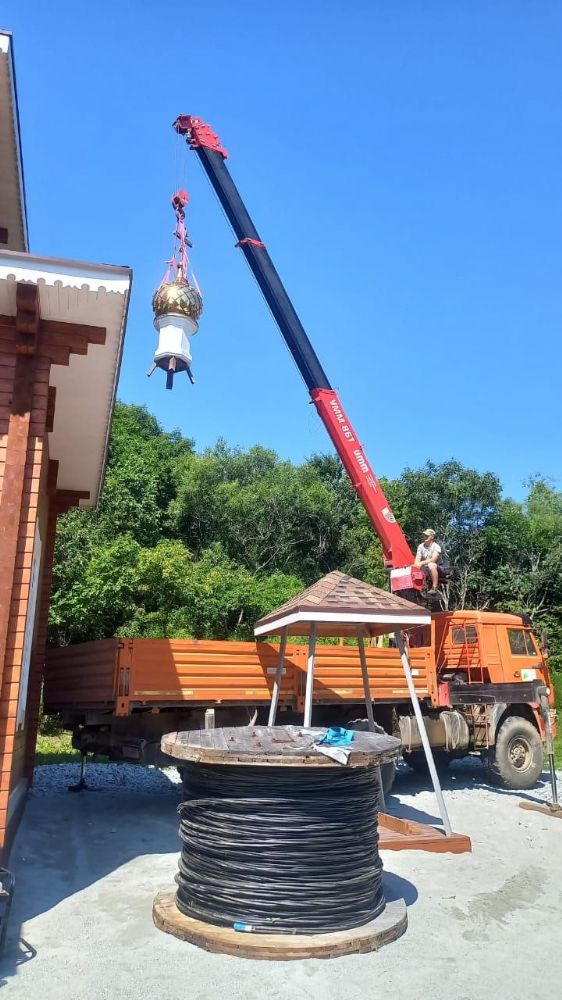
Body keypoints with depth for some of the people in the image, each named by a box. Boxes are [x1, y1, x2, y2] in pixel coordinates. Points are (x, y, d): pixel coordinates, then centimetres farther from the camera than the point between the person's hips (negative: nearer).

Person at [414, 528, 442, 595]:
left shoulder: (436, 547, -11)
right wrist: (416, 565, -26)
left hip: (437, 568, -5)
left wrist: (421, 563, -37)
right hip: (425, 570, 5)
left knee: (431, 565, -39)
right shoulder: (421, 546, 6)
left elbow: (433, 559, -25)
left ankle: (434, 588, -34)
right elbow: (417, 559, -3)